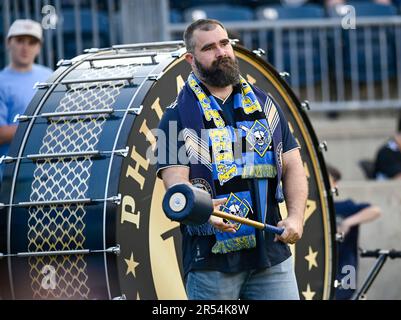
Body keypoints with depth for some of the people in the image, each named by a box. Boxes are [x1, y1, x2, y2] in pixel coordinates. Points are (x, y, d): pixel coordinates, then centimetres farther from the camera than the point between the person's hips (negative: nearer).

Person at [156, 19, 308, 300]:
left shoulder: (264, 104, 16)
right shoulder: (178, 115, 2)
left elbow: (292, 167, 14)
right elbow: (176, 181, -9)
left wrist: (296, 217, -4)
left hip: (272, 255, 3)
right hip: (211, 259, -3)